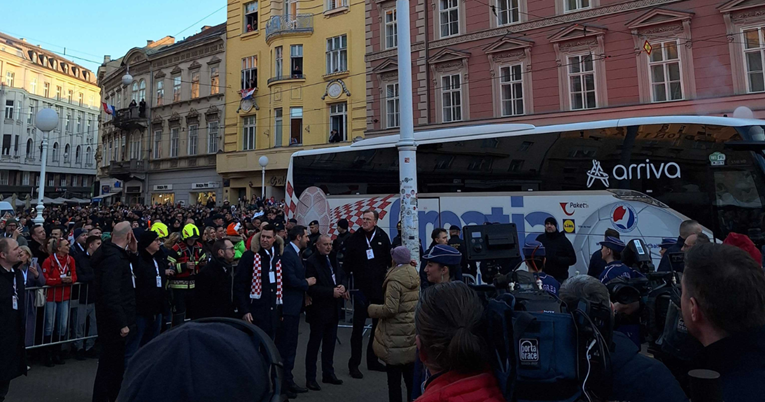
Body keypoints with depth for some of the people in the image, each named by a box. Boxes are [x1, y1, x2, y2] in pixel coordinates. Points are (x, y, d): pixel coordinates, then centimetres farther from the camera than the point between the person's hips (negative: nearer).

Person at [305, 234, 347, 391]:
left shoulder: (333, 260, 10)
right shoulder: (311, 262, -15)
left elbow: (342, 275, 13)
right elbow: (311, 287, -22)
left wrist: (342, 286, -9)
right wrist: (331, 292, -24)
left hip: (333, 309, 7)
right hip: (319, 310, -7)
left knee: (330, 343, 17)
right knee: (314, 344, 4)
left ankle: (328, 373, 30)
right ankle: (310, 378, 14)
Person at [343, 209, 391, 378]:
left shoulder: (382, 237, 0)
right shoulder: (354, 239, -5)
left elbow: (389, 260, 5)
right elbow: (347, 264, -3)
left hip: (379, 287, 3)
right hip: (361, 288, -3)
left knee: (379, 325, 13)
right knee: (358, 327, 4)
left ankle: (373, 360, 28)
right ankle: (354, 364, 15)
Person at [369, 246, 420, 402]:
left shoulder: (395, 279, -19)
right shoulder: (414, 274, 5)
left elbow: (390, 309, -23)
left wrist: (372, 309, -8)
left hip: (396, 334, -7)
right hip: (412, 331, 8)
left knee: (394, 376, 6)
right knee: (410, 373, 16)